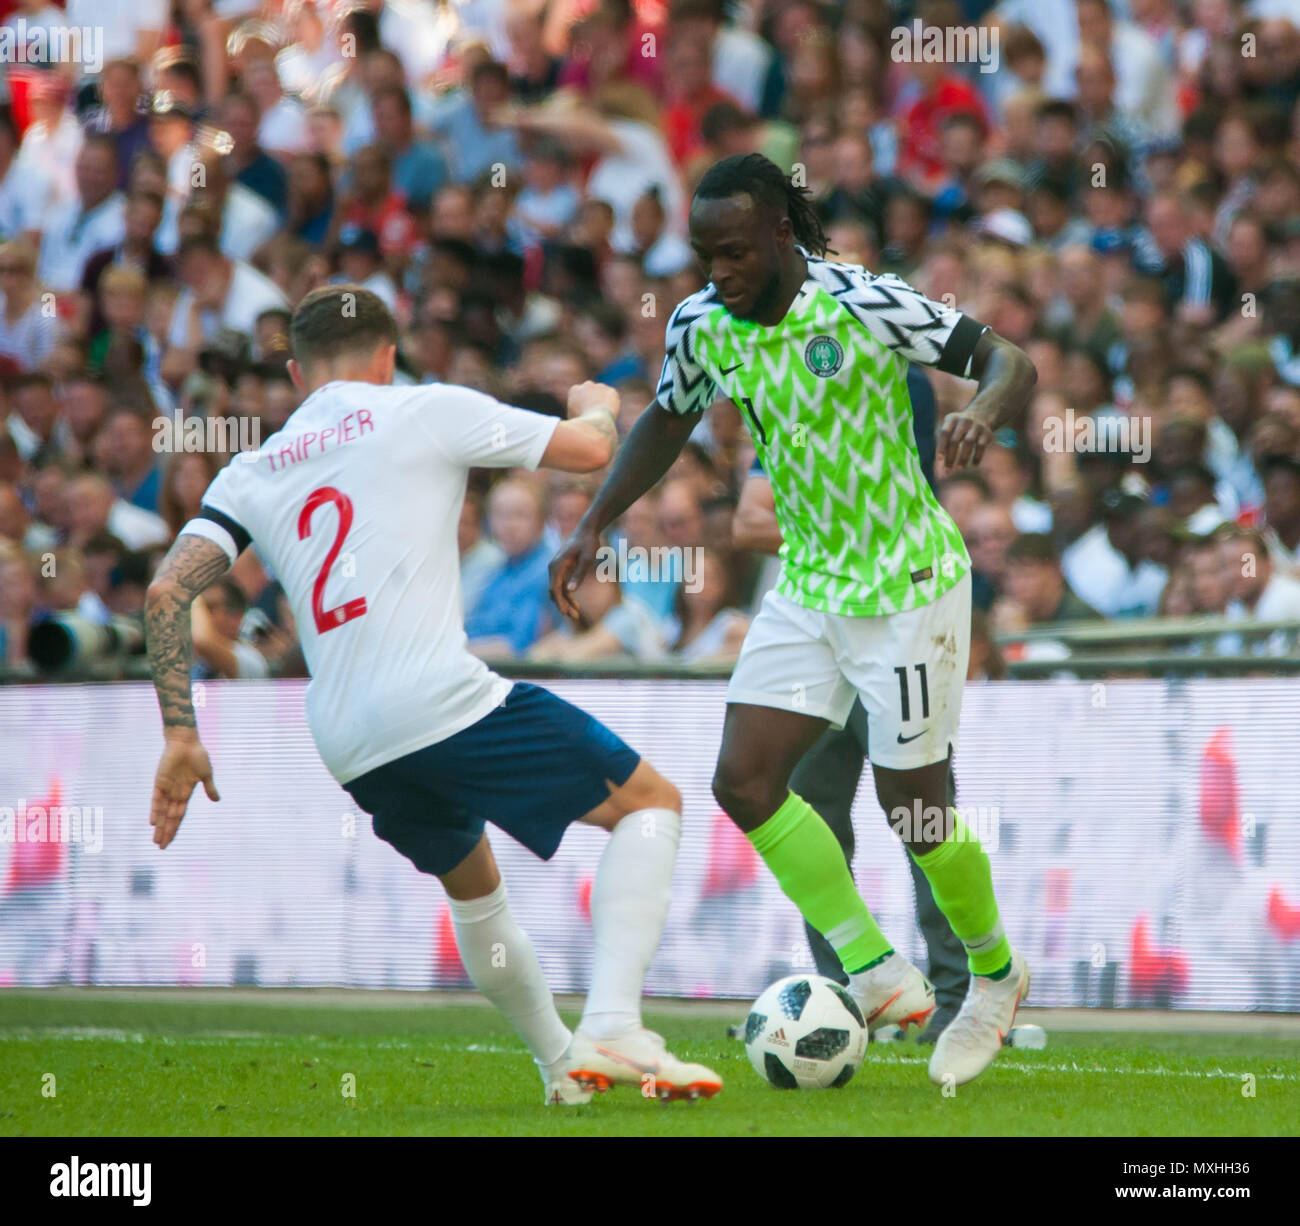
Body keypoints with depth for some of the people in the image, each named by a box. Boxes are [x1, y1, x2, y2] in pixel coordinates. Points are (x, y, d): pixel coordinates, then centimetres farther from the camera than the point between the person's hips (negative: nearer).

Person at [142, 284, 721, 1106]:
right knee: (651, 803, 6)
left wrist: (181, 738, 10)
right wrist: (596, 403, 30)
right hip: (443, 701, -6)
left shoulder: (250, 475, 18)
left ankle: (562, 1063, 36)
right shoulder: (424, 412, 6)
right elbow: (590, 451, 6)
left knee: (471, 883, 32)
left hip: (350, 752, 6)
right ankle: (613, 1028, -11)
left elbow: (167, 591, 7)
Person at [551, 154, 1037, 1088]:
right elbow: (668, 422, 16)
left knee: (915, 808, 0)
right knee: (745, 780, -7)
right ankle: (878, 975, 1)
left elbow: (1011, 363, -18)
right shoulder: (701, 325, -4)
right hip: (807, 584, 6)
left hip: (907, 582, -6)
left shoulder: (864, 306, -21)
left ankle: (997, 977, 26)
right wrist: (596, 525, 7)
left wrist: (983, 413, -41)